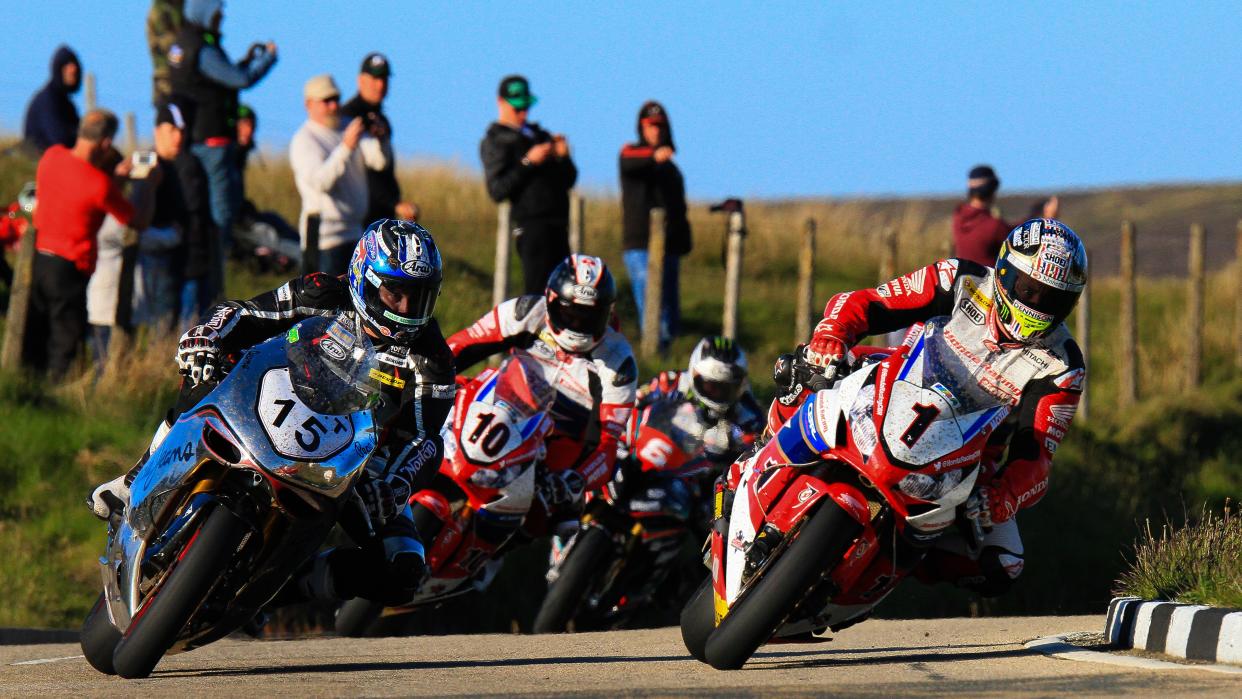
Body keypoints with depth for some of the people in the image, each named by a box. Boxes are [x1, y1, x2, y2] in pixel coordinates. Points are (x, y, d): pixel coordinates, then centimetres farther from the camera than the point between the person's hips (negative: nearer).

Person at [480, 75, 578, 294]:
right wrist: (528, 163, -15)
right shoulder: (495, 142, 3)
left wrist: (563, 157, 0)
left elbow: (569, 180, 20)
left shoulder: (538, 134, 24)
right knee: (537, 293, -15)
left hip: (556, 224, 7)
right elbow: (497, 191, -10)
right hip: (531, 224, -7)